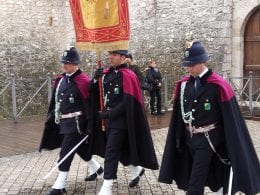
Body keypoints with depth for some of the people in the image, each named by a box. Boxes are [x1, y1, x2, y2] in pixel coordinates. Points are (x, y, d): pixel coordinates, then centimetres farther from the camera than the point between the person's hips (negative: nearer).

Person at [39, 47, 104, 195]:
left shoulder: (82, 81, -16)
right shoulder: (61, 80, 9)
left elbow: (89, 105, -16)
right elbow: (56, 101, 19)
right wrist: (51, 116, 18)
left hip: (76, 123, -8)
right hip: (63, 122, 8)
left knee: (66, 152, -8)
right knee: (80, 148, 21)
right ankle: (96, 168, 42)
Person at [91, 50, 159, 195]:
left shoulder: (127, 76, -15)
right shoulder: (108, 73, 6)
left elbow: (127, 102, -19)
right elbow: (94, 91, 11)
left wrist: (109, 113, -19)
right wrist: (96, 78, -9)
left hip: (120, 120, -8)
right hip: (110, 119, 8)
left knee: (111, 152, -7)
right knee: (119, 148, 19)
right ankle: (136, 169, 40)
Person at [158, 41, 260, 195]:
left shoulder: (218, 85, -13)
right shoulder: (183, 84, 3)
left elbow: (231, 119, -11)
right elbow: (179, 114, 9)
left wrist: (234, 147, -10)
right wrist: (179, 139, 9)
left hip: (207, 140, -5)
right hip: (189, 138, 5)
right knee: (205, 175, 18)